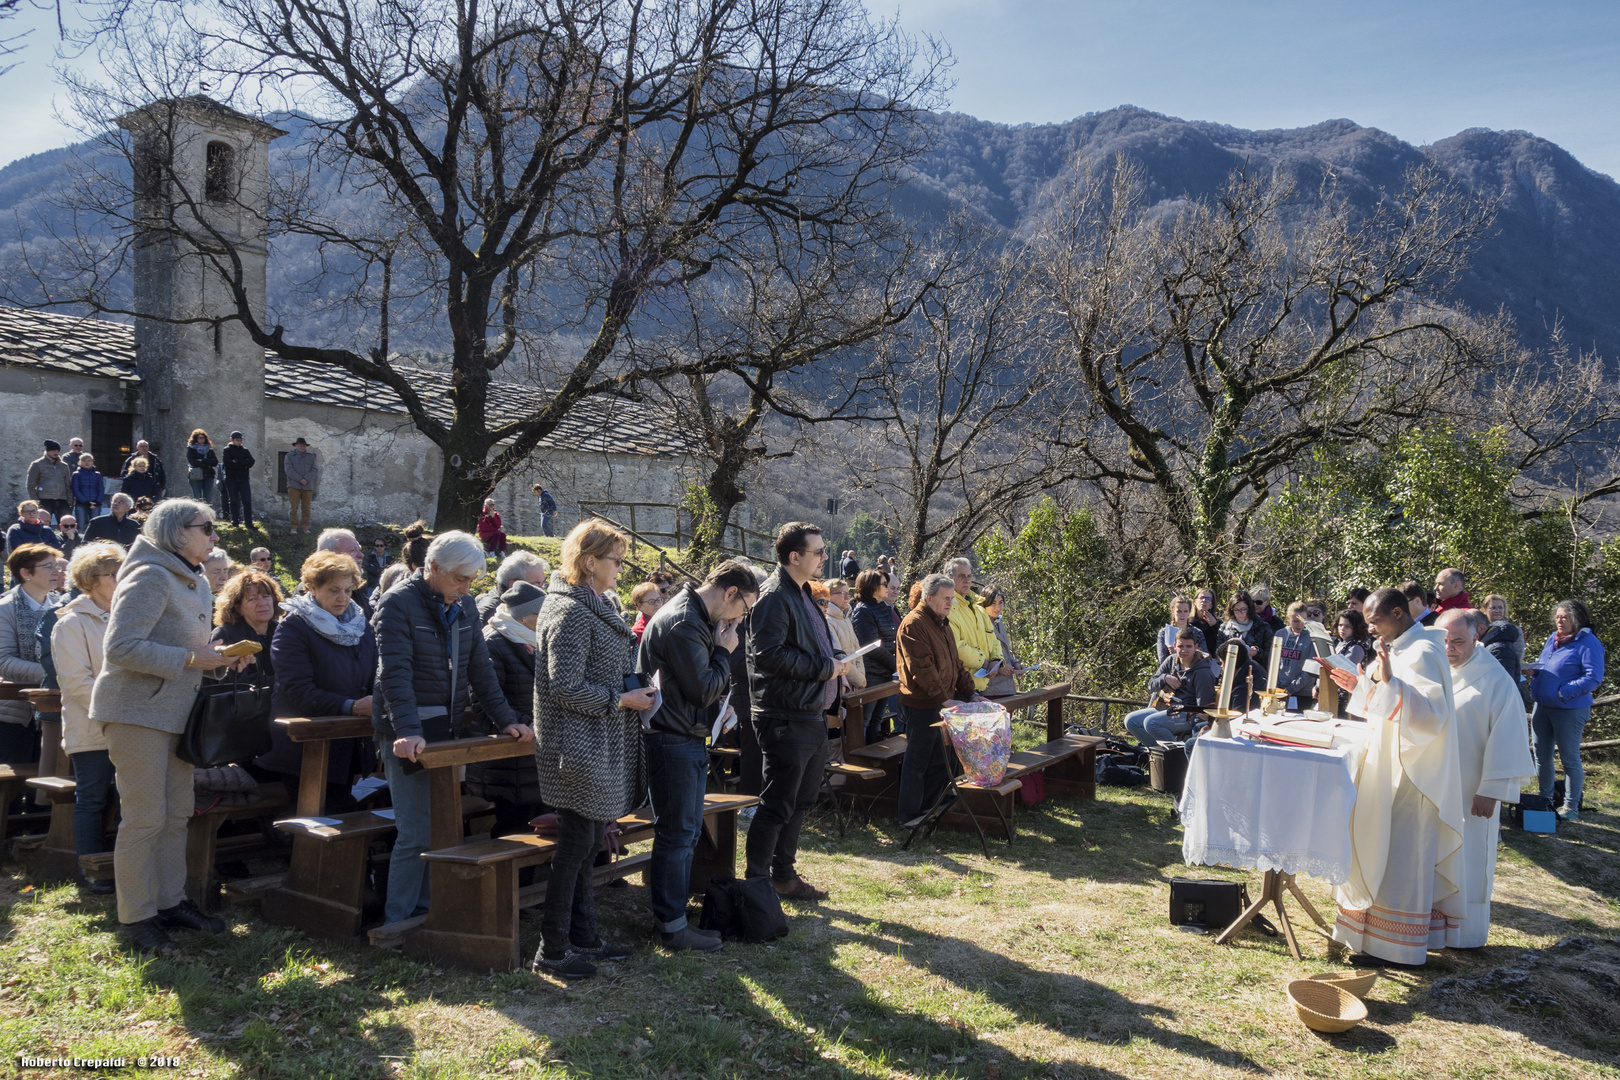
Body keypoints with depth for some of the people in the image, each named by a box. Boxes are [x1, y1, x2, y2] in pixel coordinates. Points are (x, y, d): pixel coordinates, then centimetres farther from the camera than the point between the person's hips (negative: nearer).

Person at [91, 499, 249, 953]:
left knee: (177, 813, 12)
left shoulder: (196, 583, 16)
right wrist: (191, 659, -22)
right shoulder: (151, 576, -15)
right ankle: (136, 916, 6)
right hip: (137, 710, -9)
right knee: (144, 817, -4)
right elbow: (121, 648, -23)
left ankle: (171, 901, 22)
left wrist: (218, 658, 4)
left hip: (175, 712, 9)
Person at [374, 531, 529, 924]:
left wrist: (505, 720, 5)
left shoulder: (464, 606, 10)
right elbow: (395, 673, -21)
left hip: (447, 731, 7)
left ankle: (426, 914, 21)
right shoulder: (398, 604, -11)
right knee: (416, 836, -6)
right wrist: (408, 731, -32)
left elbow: (480, 668, 13)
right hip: (410, 739, -7)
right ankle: (397, 924, 7)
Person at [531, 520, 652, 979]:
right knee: (576, 844, -3)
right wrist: (622, 699, -16)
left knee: (587, 843, 16)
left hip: (598, 748, 10)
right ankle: (553, 950, 8)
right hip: (579, 749, -10)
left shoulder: (589, 607, 15)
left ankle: (582, 936, 26)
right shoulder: (571, 612, -17)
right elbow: (567, 687, -23)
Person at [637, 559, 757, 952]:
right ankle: (672, 926, 7)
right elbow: (703, 690, -20)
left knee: (687, 831, 16)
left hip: (689, 741, 11)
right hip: (673, 742, -11)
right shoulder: (683, 624, -20)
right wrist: (725, 651, -9)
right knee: (676, 834, -2)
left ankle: (670, 912, 26)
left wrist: (717, 708, 9)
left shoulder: (696, 618, 14)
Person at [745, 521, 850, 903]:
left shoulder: (802, 594, 17)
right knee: (776, 807, -4)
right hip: (785, 718, -10)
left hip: (811, 715, 10)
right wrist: (824, 667, -19)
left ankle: (784, 877, 29)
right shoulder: (774, 596, -16)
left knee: (799, 802, 18)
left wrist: (834, 663, 9)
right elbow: (768, 654, -26)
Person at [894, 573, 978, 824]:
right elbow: (922, 668, -21)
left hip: (944, 704, 9)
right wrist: (944, 699, -24)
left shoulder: (942, 623, 17)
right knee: (917, 762, 0)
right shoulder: (913, 624, -15)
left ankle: (928, 809, 25)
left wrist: (969, 692, 12)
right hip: (922, 706, -9)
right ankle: (909, 816, 10)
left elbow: (956, 662, 22)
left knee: (940, 761, 13)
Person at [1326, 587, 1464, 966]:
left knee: (1396, 854, -4)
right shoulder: (1402, 649, 13)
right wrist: (1362, 687, 13)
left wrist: (1390, 682, -36)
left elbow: (1431, 711, -28)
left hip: (1408, 775, -10)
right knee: (1382, 849, 16)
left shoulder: (1422, 653, -18)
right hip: (1390, 766, 10)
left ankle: (1393, 945, 3)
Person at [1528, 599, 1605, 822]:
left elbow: (1593, 678, -19)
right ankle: (1545, 798, 29)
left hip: (1569, 710, -7)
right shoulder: (1553, 639, 11)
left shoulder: (1588, 643, -13)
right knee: (1541, 755, 14)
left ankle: (1571, 808, 12)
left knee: (1569, 759, 2)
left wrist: (1563, 692, -23)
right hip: (1542, 706, 8)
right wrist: (1535, 670, 1)